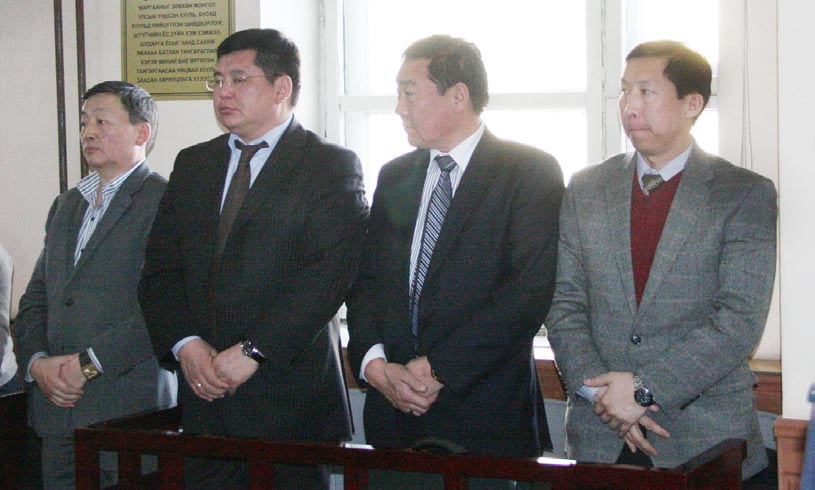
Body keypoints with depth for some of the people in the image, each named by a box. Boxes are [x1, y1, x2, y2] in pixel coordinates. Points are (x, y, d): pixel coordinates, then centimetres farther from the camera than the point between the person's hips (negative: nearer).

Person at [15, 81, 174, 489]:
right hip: (55, 408, 6)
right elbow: (35, 299, 18)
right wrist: (37, 363, -1)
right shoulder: (67, 204, 19)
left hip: (130, 409, -6)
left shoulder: (167, 202, -6)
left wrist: (87, 363, -15)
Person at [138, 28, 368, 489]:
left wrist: (252, 352, -18)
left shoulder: (333, 166, -2)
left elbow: (329, 273, -13)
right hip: (203, 394, 4)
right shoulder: (192, 164, 15)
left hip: (291, 399, -4)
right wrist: (186, 344, -7)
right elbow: (161, 268, 10)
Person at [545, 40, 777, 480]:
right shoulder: (585, 189, 8)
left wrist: (644, 388, -16)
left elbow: (741, 319, -10)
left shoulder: (747, 194, -2)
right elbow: (564, 305, 4)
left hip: (705, 437, -2)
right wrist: (601, 393, -10)